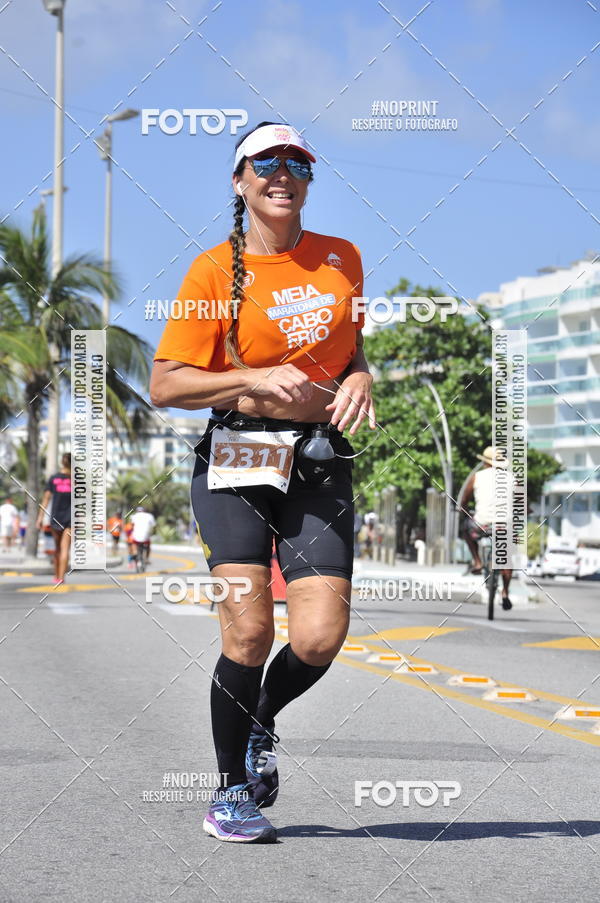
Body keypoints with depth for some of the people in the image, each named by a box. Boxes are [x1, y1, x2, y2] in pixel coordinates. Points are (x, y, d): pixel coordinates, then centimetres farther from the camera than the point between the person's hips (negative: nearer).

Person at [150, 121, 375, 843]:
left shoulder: (342, 258, 11)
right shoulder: (215, 270, -1)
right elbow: (165, 385, -3)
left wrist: (360, 377, 5)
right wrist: (257, 379, -15)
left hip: (322, 462, 3)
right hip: (238, 459, -3)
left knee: (319, 639, -9)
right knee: (248, 634, -9)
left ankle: (260, 719, 26)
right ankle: (231, 791, 13)